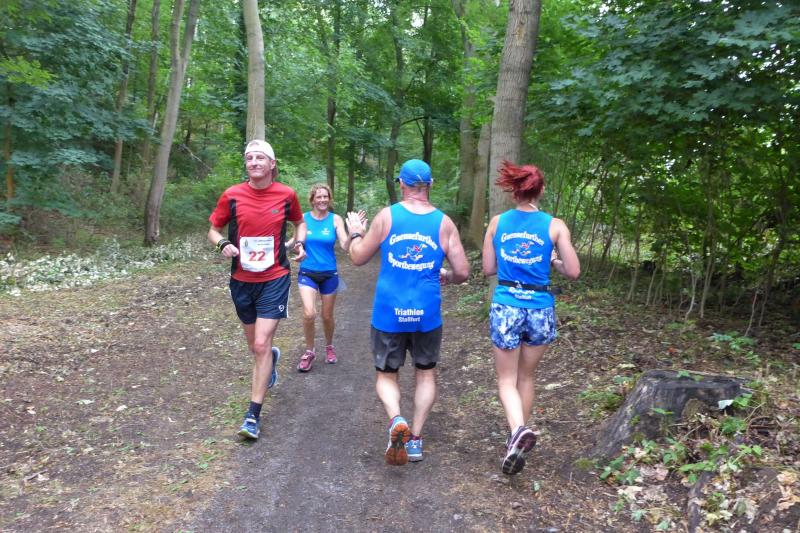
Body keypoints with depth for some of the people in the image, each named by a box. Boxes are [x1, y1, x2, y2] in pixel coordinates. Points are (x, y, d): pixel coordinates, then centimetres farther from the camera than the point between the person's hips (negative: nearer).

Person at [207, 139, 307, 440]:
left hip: (274, 280, -2)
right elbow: (214, 230, 6)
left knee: (261, 345, -11)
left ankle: (253, 415, 0)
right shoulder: (232, 195, -6)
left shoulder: (286, 195, -5)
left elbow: (299, 222, 15)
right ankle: (272, 358, 55)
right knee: (255, 346, 17)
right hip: (242, 281, 3)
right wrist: (222, 244, -16)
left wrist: (300, 243, -4)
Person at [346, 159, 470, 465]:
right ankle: (416, 438, 18)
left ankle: (396, 421, -13)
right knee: (426, 374, 22)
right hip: (427, 314, 1)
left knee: (386, 376, 15)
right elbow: (463, 272, -1)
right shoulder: (444, 223, -2)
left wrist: (355, 233, 23)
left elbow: (358, 258, 3)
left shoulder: (387, 216, -5)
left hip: (389, 313, -1)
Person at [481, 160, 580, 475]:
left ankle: (518, 430, -17)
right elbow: (573, 272, -4)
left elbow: (488, 269, 5)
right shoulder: (554, 226, -4)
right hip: (540, 310, 1)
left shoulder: (497, 222, 0)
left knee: (506, 379, 10)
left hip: (506, 307, 0)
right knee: (526, 377, 20)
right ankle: (517, 438, 31)